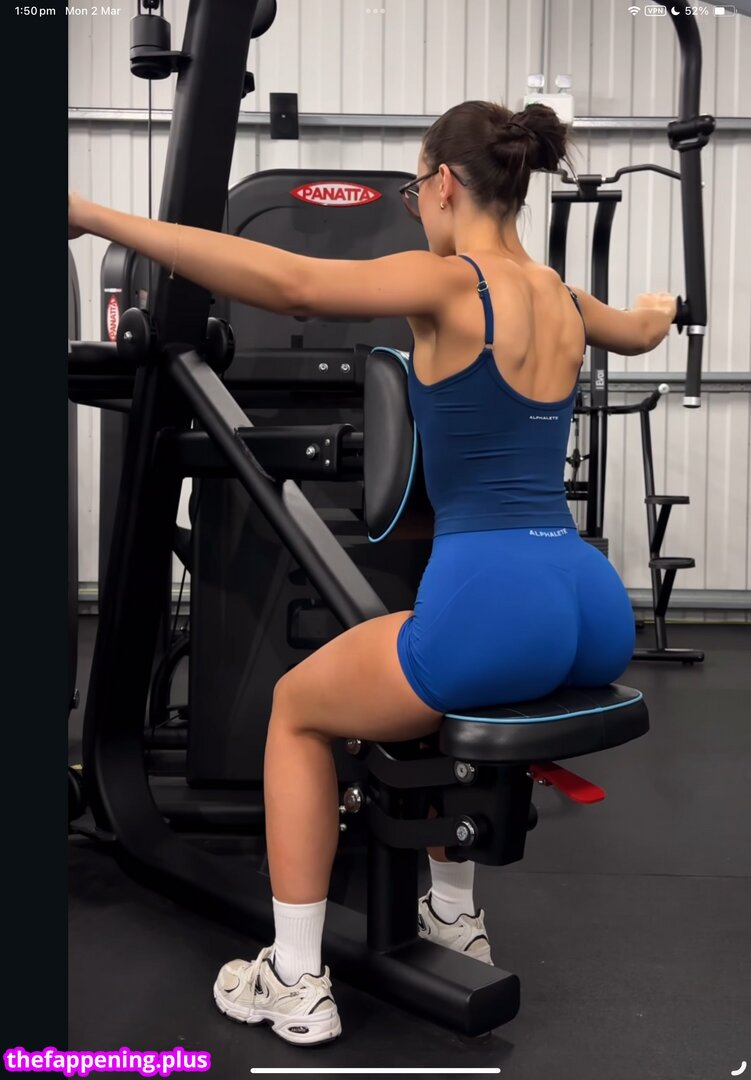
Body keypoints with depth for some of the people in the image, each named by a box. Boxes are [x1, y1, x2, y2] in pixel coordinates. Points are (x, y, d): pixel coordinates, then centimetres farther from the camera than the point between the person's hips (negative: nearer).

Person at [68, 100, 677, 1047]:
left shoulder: (450, 285, -6)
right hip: (594, 611, 8)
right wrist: (661, 308, 66)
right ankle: (453, 913, 44)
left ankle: (297, 984, 21)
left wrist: (97, 217, -20)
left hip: (495, 607, -8)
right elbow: (639, 331, 41)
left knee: (297, 708, 20)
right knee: (438, 681, 39)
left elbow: (291, 283, -21)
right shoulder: (562, 302, 17)